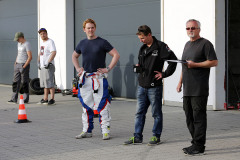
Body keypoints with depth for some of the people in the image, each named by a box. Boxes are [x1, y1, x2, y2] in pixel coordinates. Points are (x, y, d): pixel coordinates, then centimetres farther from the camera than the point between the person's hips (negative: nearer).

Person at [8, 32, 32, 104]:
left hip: (24, 65, -8)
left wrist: (24, 66, -19)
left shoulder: (27, 44, -11)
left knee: (24, 82, -4)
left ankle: (25, 99, 4)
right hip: (18, 64, 8)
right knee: (15, 82, 4)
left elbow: (30, 57, -17)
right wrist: (15, 63, 13)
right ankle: (14, 99, 5)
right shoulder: (19, 43, 16)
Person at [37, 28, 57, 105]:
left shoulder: (50, 42, -10)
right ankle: (45, 99, 21)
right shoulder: (41, 42, 18)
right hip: (42, 66, 9)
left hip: (48, 66, -9)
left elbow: (54, 52, -22)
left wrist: (48, 62, -26)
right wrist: (38, 61, 21)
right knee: (44, 83, 13)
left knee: (50, 83, -10)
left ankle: (52, 99, -8)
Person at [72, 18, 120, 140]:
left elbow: (116, 55, -4)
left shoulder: (102, 42, -3)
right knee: (86, 105, 9)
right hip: (85, 78, 5)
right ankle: (87, 131, 18)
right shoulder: (82, 43, 12)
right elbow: (74, 56, 29)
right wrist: (78, 68, 15)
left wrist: (108, 69, -9)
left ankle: (105, 131, -1)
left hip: (99, 77, -5)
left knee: (102, 105, -6)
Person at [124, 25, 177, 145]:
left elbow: (173, 60, -10)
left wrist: (164, 74, -11)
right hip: (142, 86, 7)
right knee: (139, 112, 9)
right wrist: (138, 67, 5)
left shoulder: (160, 47, -8)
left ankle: (156, 136, 15)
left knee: (156, 113, 4)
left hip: (154, 86, -7)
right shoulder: (143, 48, 14)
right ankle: (137, 137, 15)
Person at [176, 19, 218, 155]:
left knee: (198, 117, -7)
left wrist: (195, 64, -17)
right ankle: (195, 143, 20)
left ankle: (199, 146, -3)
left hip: (199, 89, -9)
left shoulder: (205, 44, -5)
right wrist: (180, 82, 20)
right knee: (190, 117, 11)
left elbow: (214, 62, -12)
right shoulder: (187, 44, 21)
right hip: (188, 89, 9)